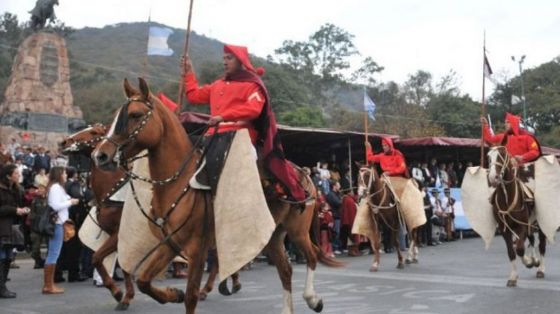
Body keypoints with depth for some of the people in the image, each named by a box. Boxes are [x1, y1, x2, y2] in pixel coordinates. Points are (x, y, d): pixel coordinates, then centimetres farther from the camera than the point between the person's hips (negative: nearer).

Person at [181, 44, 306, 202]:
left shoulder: (251, 84, 2)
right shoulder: (218, 85, 26)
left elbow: (254, 109, -16)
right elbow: (195, 96, 30)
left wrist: (224, 116, -22)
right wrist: (188, 73, 26)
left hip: (239, 133, -9)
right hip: (216, 134, 9)